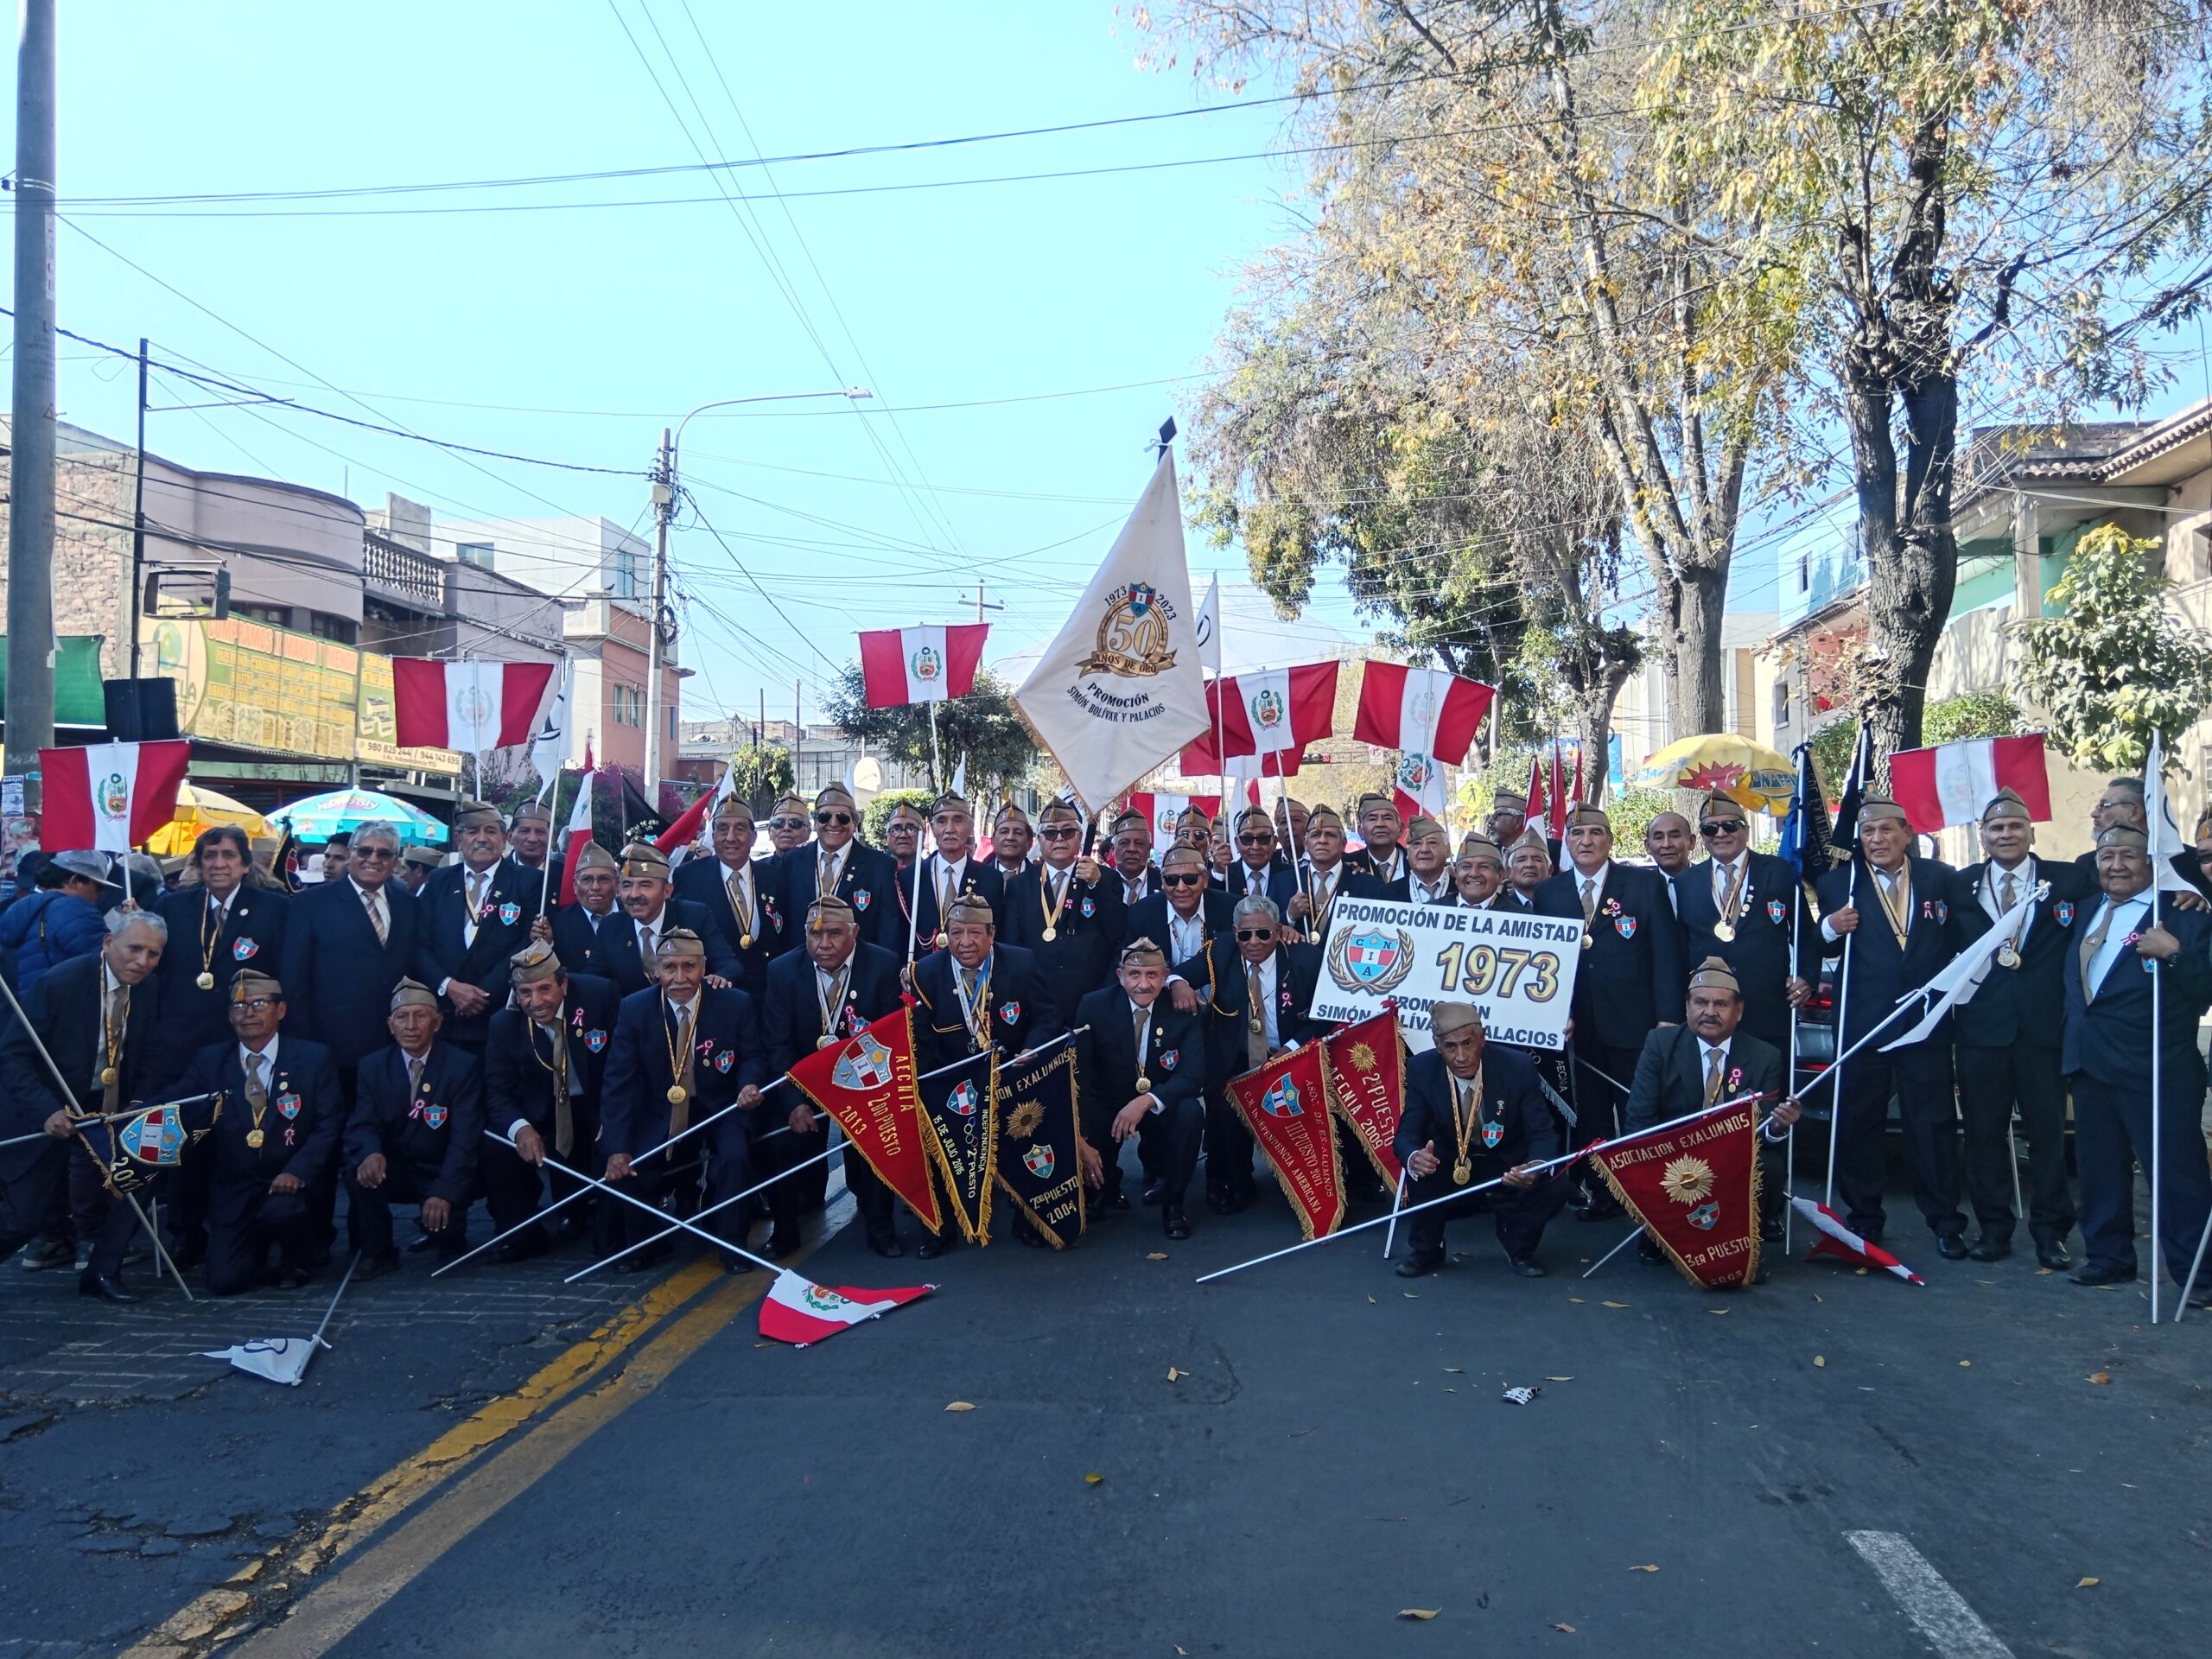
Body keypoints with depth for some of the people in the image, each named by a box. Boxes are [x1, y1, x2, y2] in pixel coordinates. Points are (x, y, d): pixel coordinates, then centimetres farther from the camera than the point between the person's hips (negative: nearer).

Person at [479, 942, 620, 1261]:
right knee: (492, 1149, -21)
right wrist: (519, 1127, -32)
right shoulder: (503, 1024, -11)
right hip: (541, 1112, 2)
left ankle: (615, 1233, 4)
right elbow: (497, 1092, -10)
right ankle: (521, 1234, 2)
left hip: (597, 1107, -2)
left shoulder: (599, 995, -19)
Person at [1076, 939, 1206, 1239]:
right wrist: (1081, 1141, -27)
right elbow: (1078, 1074, -18)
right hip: (1105, 1106, 1)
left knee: (1190, 1112, -30)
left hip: (1160, 1110, 0)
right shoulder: (1094, 1006, -14)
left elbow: (1192, 1077, -21)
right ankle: (1103, 1184, 16)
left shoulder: (1183, 1011, -13)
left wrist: (1147, 1101, -39)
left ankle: (1172, 1203, -8)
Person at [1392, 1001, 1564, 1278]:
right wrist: (1414, 1157, -41)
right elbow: (1407, 1133, -15)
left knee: (1553, 1186, -28)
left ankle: (1520, 1249, 4)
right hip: (1449, 1173, 0)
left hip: (1508, 1171, 0)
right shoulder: (1422, 1069, -16)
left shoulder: (1517, 1068, -19)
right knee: (1419, 1167, -30)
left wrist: (1535, 1167, -40)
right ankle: (1426, 1250, -4)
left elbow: (1543, 1134, -15)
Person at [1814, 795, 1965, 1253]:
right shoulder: (1838, 884, 3)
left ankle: (1946, 1222, 17)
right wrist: (1830, 927, -14)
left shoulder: (1942, 878, 4)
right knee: (1857, 1122, 5)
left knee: (1934, 1121, 6)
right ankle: (1863, 1219, 18)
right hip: (1861, 1022, 0)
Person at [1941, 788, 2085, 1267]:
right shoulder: (1959, 886, 5)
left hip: (2044, 1026, -1)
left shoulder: (2068, 880, 3)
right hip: (1980, 1026, 1)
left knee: (2048, 1131, 7)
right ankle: (1993, 1225, 19)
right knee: (1984, 1132, 7)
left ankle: (2050, 1230, 18)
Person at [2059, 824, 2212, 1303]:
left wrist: (2174, 953, -28)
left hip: (2156, 1069, -6)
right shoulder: (2085, 909, 13)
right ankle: (2108, 1256, 27)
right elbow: (2071, 977, 21)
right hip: (2091, 1064, 7)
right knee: (2099, 1168, 15)